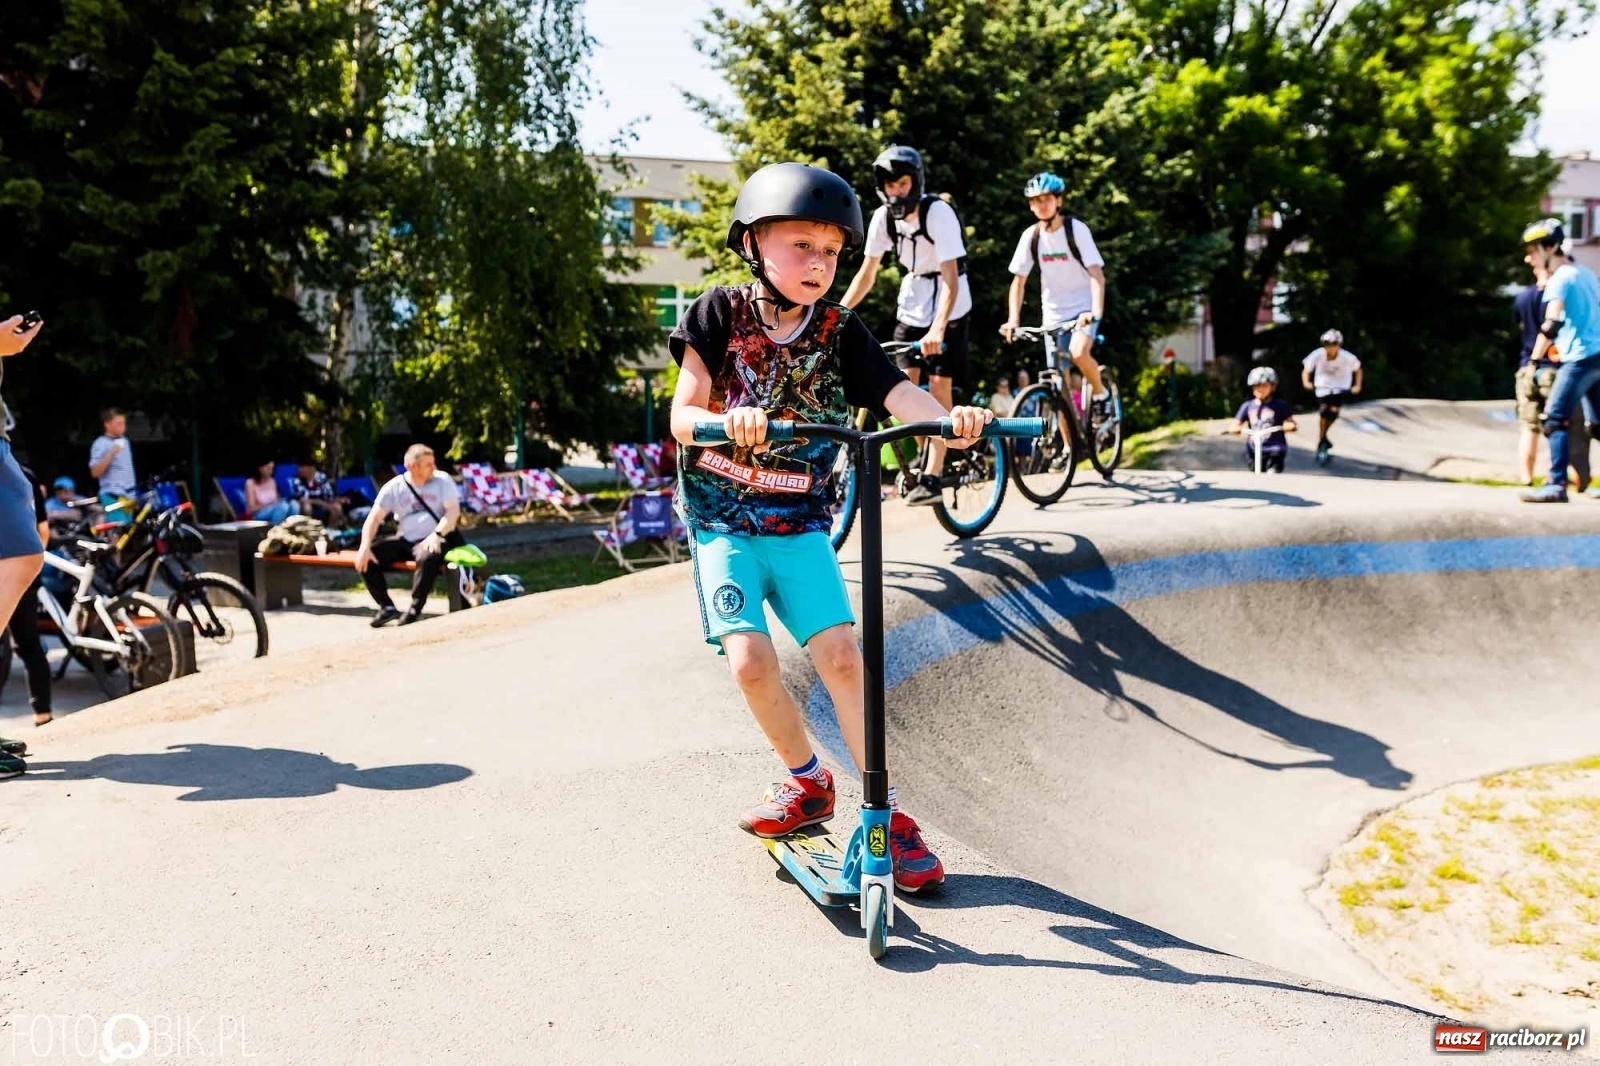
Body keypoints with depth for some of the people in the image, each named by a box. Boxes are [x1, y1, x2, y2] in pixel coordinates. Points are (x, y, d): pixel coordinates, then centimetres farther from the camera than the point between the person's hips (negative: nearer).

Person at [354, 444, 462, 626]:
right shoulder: (394, 487, 1)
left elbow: (453, 510, -10)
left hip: (431, 541, -4)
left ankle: (415, 609, -22)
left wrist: (437, 534, -27)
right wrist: (365, 547, -15)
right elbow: (374, 518, -1)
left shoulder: (442, 480, -3)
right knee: (365, 558, -13)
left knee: (428, 556, -38)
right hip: (405, 541, 4)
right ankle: (387, 607, -5)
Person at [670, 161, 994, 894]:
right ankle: (807, 782, 10)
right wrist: (722, 419, -35)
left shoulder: (839, 332, -1)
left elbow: (897, 392, -17)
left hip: (799, 524, 1)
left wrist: (948, 419, -39)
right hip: (723, 521, -1)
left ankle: (886, 808, 3)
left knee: (841, 653, -10)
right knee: (750, 658, -15)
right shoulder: (721, 313, -5)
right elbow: (682, 414, -12)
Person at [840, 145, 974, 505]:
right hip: (911, 301, 5)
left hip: (947, 304, -5)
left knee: (938, 387, -10)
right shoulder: (883, 217, -9)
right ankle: (922, 458, 17)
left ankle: (932, 475, -9)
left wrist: (938, 329, -43)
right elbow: (866, 274, -4)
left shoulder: (938, 212, -24)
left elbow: (950, 280, -30)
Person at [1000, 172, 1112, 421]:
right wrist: (1013, 320, -12)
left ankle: (1101, 392, -2)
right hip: (1054, 313, 3)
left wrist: (1096, 311, -35)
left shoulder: (1076, 230, -14)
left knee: (1078, 352, -32)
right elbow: (1019, 281, 0)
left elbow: (1097, 273, -20)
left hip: (1084, 308, -3)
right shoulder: (1030, 236, -4)